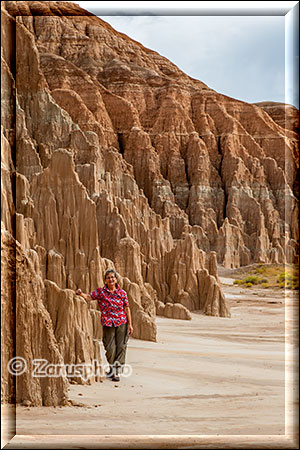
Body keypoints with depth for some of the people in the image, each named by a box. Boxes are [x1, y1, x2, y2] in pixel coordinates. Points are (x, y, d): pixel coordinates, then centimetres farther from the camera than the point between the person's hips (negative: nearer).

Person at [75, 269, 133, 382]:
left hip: (122, 323, 0)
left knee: (121, 346, -3)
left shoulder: (122, 292, 2)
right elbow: (88, 297, -2)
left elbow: (127, 309, 4)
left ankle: (117, 372, 3)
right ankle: (112, 367, 25)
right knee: (110, 348, -1)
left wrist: (130, 324, 3)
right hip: (108, 324, 0)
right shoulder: (100, 292, 2)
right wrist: (81, 293, -24)